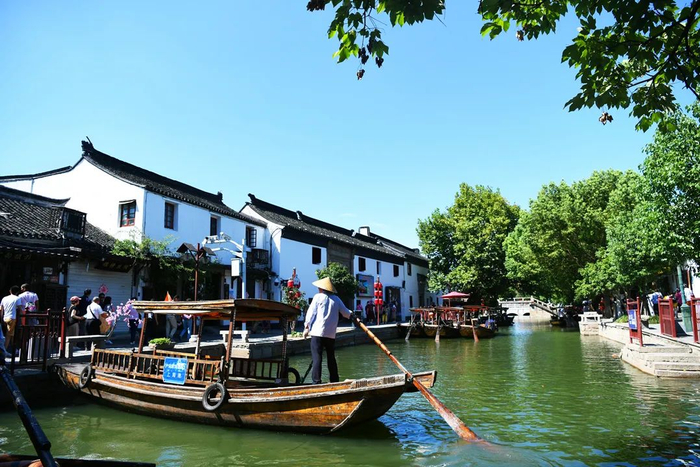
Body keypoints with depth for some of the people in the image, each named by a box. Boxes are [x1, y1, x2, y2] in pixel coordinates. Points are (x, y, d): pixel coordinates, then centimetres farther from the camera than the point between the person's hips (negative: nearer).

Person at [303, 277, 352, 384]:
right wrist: (351, 314, 38)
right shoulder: (336, 299, 12)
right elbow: (346, 313, 16)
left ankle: (316, 382, -12)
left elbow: (311, 313, -2)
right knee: (331, 357, 16)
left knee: (316, 358, -6)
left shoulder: (318, 296, 1)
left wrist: (307, 327, 4)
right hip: (331, 333, 4)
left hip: (317, 332, -4)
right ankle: (335, 381, 19)